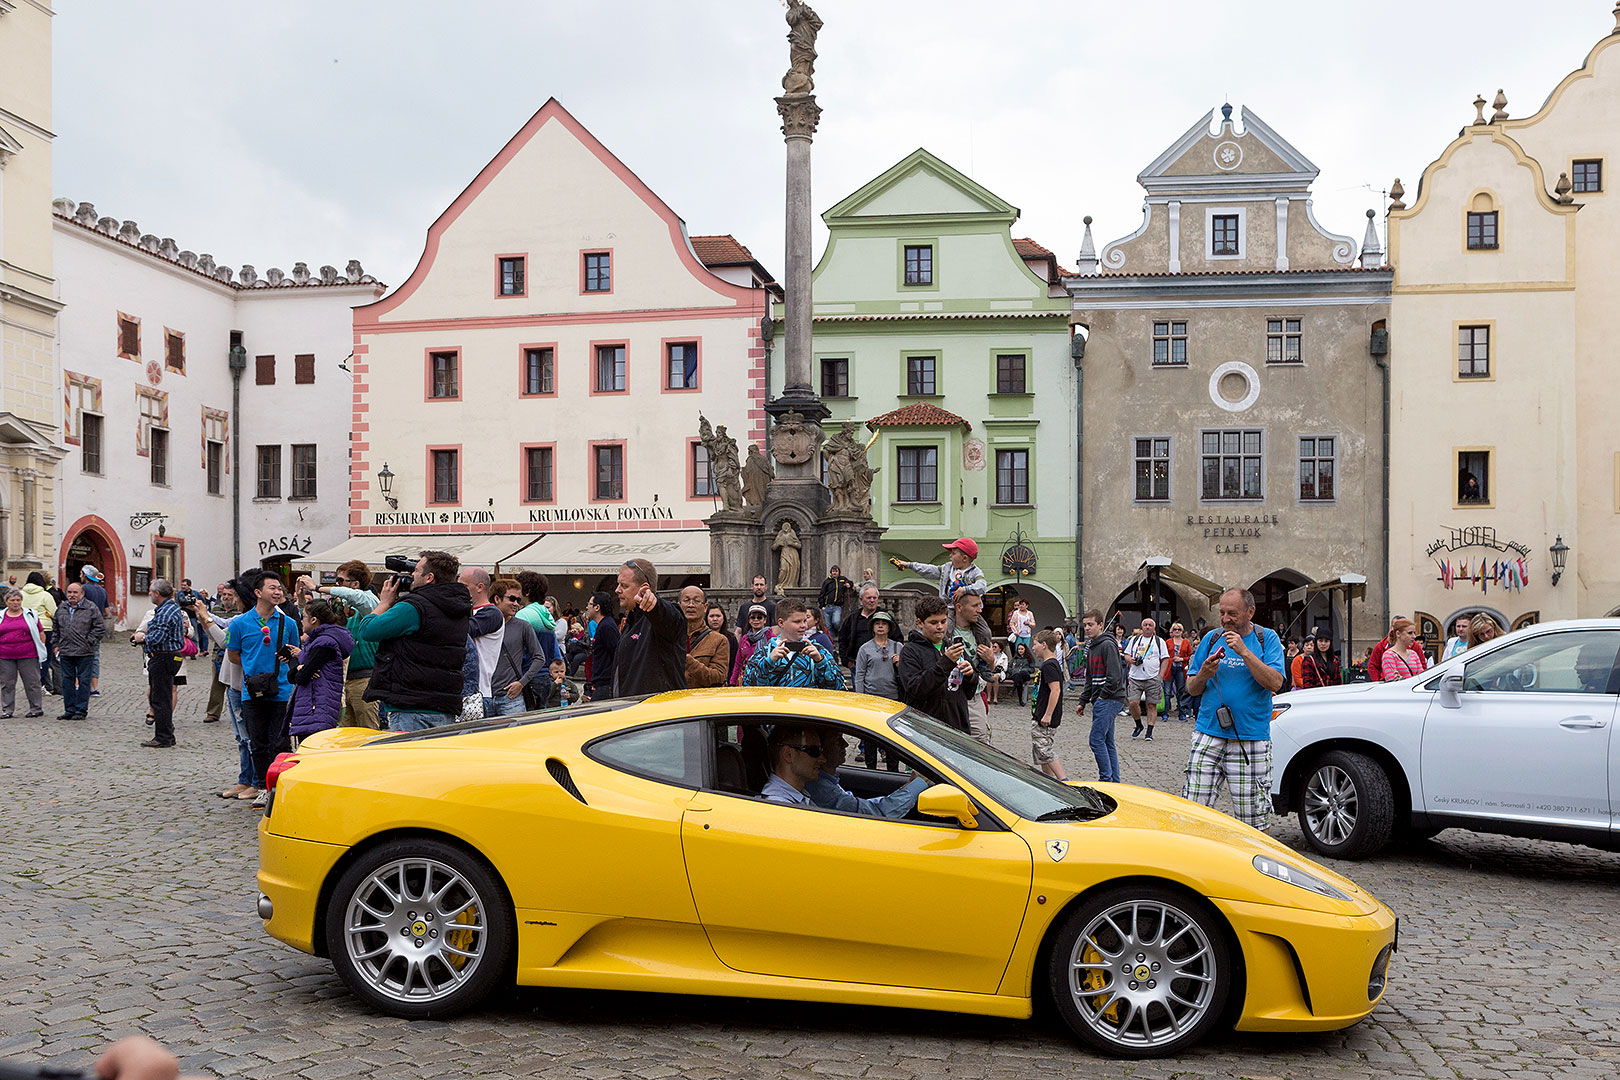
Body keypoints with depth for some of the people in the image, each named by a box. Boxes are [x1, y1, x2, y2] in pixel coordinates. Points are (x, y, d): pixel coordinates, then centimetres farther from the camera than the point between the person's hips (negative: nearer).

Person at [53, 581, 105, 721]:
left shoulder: (91, 608, -4)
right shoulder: (61, 609, 13)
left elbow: (100, 628, -5)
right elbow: (56, 629, 23)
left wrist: (89, 642, -8)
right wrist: (57, 645, 15)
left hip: (84, 653, -5)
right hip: (65, 652, 5)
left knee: (83, 681, 0)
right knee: (67, 681, 9)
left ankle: (81, 710, 7)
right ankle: (69, 710, 17)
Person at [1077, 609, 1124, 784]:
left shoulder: (1107, 644, -13)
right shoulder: (1091, 647, 17)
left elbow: (1115, 676, -20)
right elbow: (1090, 678, 24)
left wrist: (1102, 697, -14)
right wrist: (1083, 702, 19)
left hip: (1110, 699, -10)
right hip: (1101, 700, 10)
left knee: (1097, 740, -11)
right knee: (1107, 742, 11)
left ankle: (1107, 780, -5)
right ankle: (1115, 782, 15)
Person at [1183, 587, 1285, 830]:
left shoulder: (1267, 639, 2)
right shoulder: (1211, 639, 10)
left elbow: (1275, 683, -13)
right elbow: (1192, 688, 12)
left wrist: (1243, 651, -18)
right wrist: (1203, 675, -10)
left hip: (1251, 739, -3)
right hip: (1208, 735, 3)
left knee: (1253, 817, 1)